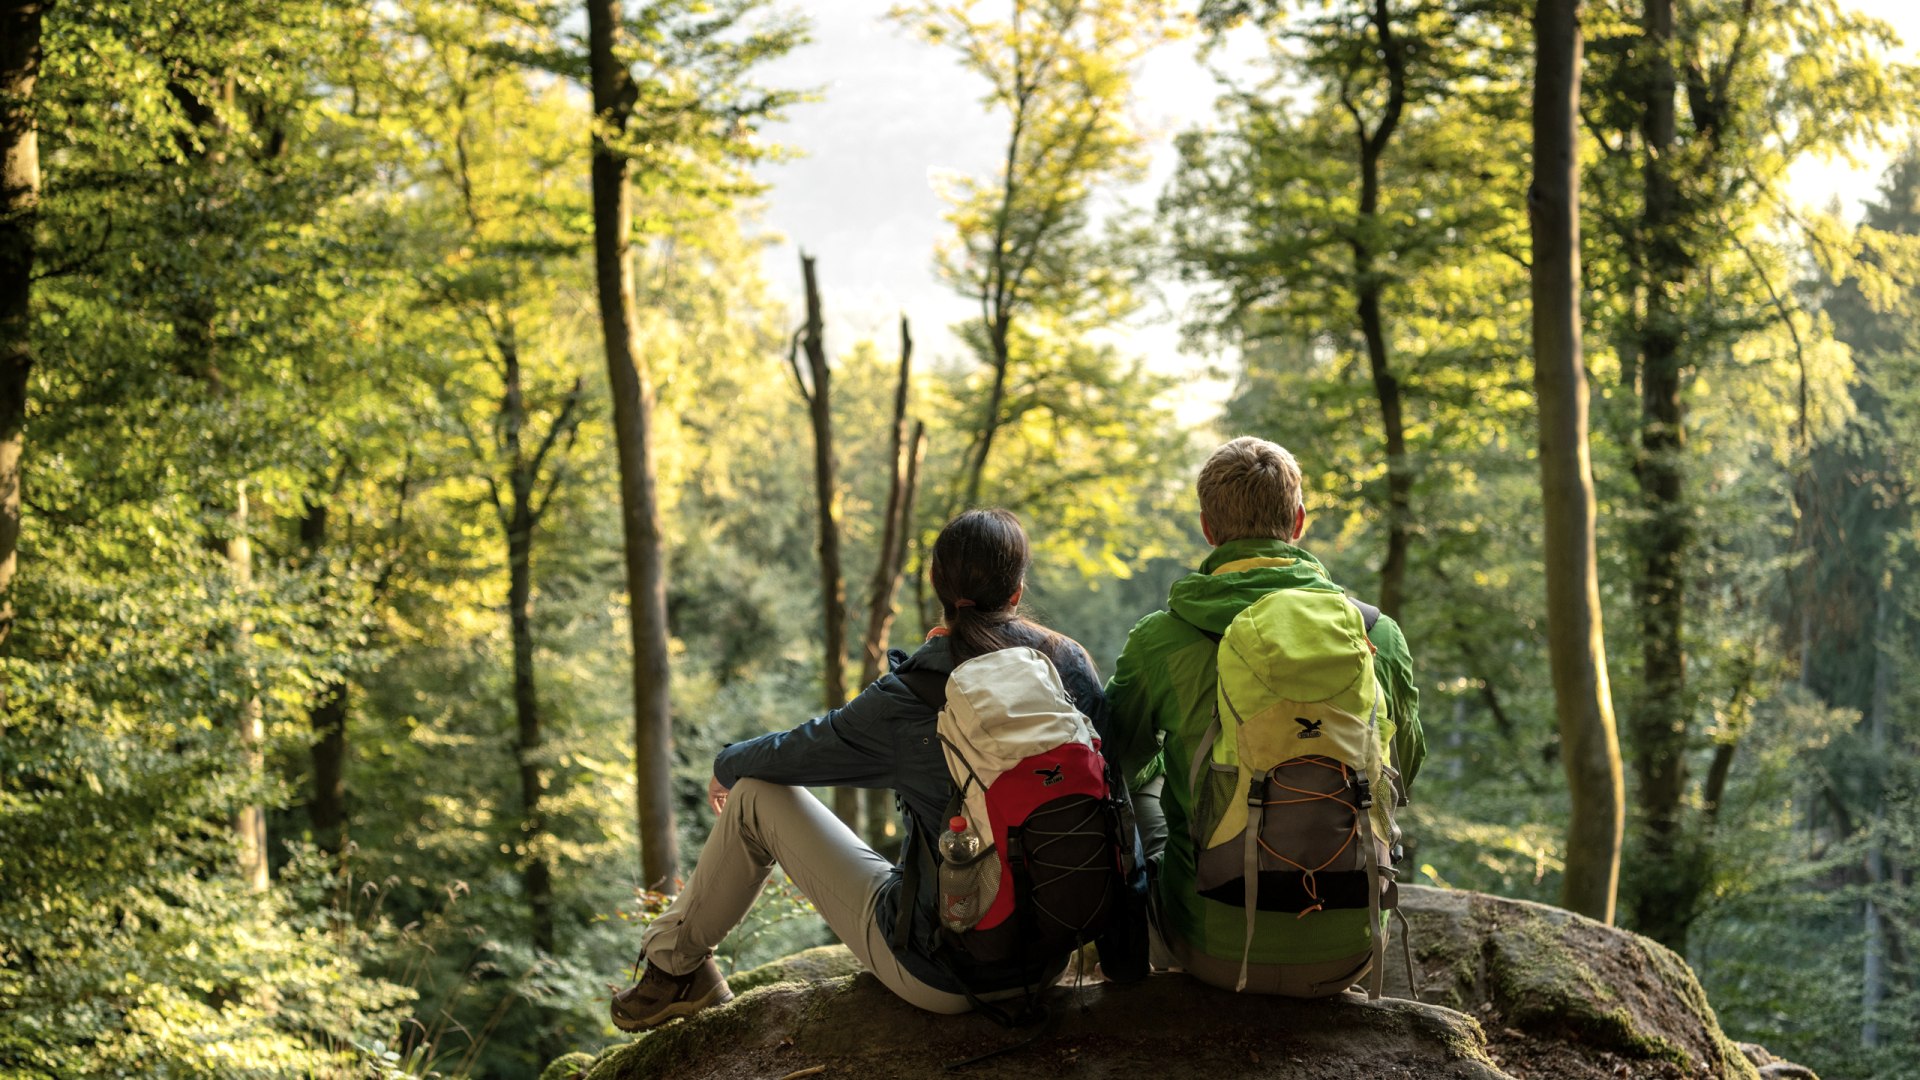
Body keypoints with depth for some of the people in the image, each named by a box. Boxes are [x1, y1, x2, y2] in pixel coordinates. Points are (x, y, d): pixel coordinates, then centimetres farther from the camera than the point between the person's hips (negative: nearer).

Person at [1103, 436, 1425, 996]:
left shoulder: (1160, 640, -10)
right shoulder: (1378, 635, -5)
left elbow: (1118, 760, 10)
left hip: (1216, 952, -1)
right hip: (1343, 958, 2)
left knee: (1140, 788, 27)